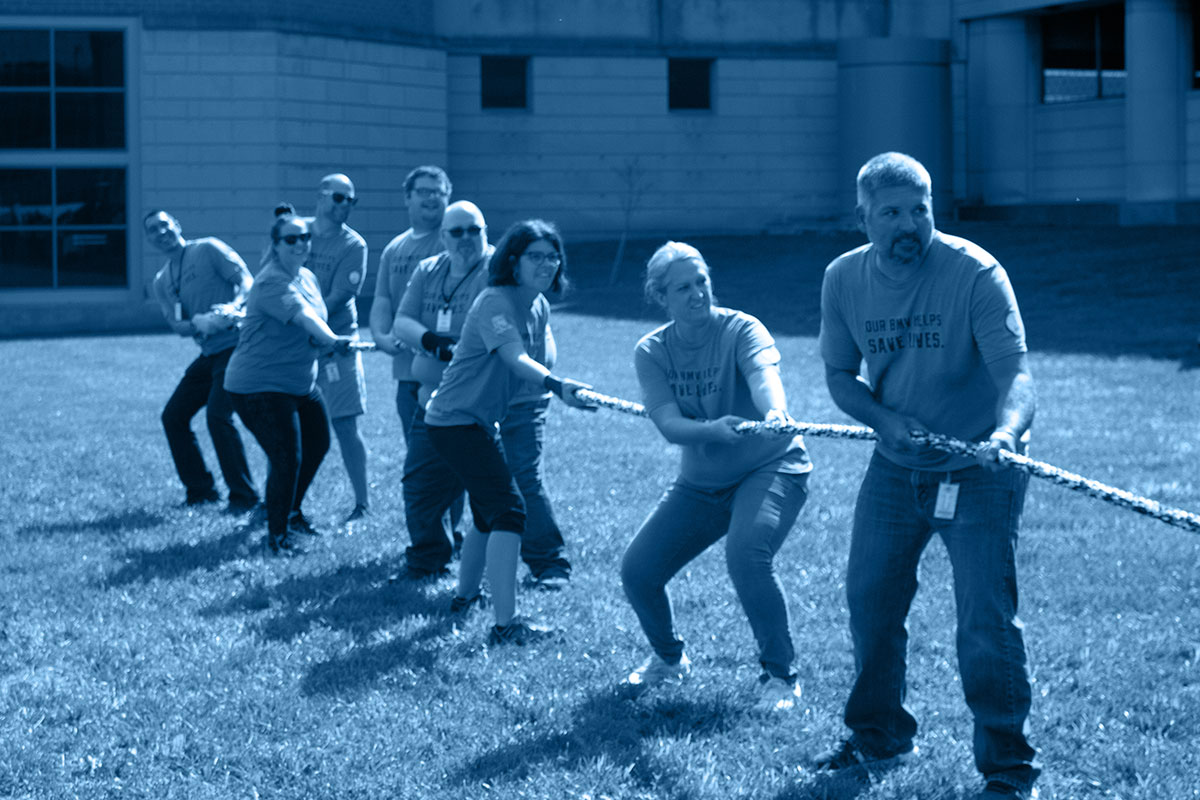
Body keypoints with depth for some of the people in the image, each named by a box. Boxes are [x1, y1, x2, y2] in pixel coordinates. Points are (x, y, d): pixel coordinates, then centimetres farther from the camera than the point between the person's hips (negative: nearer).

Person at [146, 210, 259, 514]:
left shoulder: (208, 249, -3)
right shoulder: (162, 281, 15)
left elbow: (246, 280, -10)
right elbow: (176, 324, 4)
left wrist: (233, 306, -31)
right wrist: (198, 323, -19)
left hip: (236, 344, -8)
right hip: (209, 352, 8)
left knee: (218, 415, -19)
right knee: (173, 417, 6)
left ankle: (244, 496, -10)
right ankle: (201, 490, 18)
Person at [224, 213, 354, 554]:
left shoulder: (308, 278, 9)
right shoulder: (271, 282, -21)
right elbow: (303, 316, -38)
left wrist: (326, 345, 3)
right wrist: (331, 339, -52)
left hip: (301, 383, 10)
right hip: (259, 387, -10)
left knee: (317, 445, 20)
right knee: (287, 459, -14)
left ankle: (291, 511, 41)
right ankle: (276, 533, 4)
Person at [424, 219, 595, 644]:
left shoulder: (539, 308, 6)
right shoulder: (495, 302, -23)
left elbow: (538, 357, 12)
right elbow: (516, 359, -41)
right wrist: (555, 385, -56)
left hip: (481, 421, 10)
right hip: (456, 421, -10)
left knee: (488, 510, 23)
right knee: (508, 509, -18)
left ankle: (464, 597, 43)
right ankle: (505, 624, -22)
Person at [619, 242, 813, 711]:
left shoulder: (740, 330, -16)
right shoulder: (651, 352, -6)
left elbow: (763, 373, -39)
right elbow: (669, 426, -20)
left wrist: (775, 414, -62)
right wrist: (714, 430, -42)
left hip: (770, 467, -5)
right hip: (700, 483, 5)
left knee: (746, 557, -31)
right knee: (637, 571, -2)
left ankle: (780, 677, -14)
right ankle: (669, 658, 28)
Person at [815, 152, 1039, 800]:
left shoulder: (974, 273, -21)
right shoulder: (844, 279, -5)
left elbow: (1016, 371, -29)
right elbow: (839, 374, 3)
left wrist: (1005, 432, -50)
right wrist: (885, 418, -17)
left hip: (978, 471, -5)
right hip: (895, 467, 5)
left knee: (986, 618, -10)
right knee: (869, 600, 12)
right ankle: (878, 733, 34)